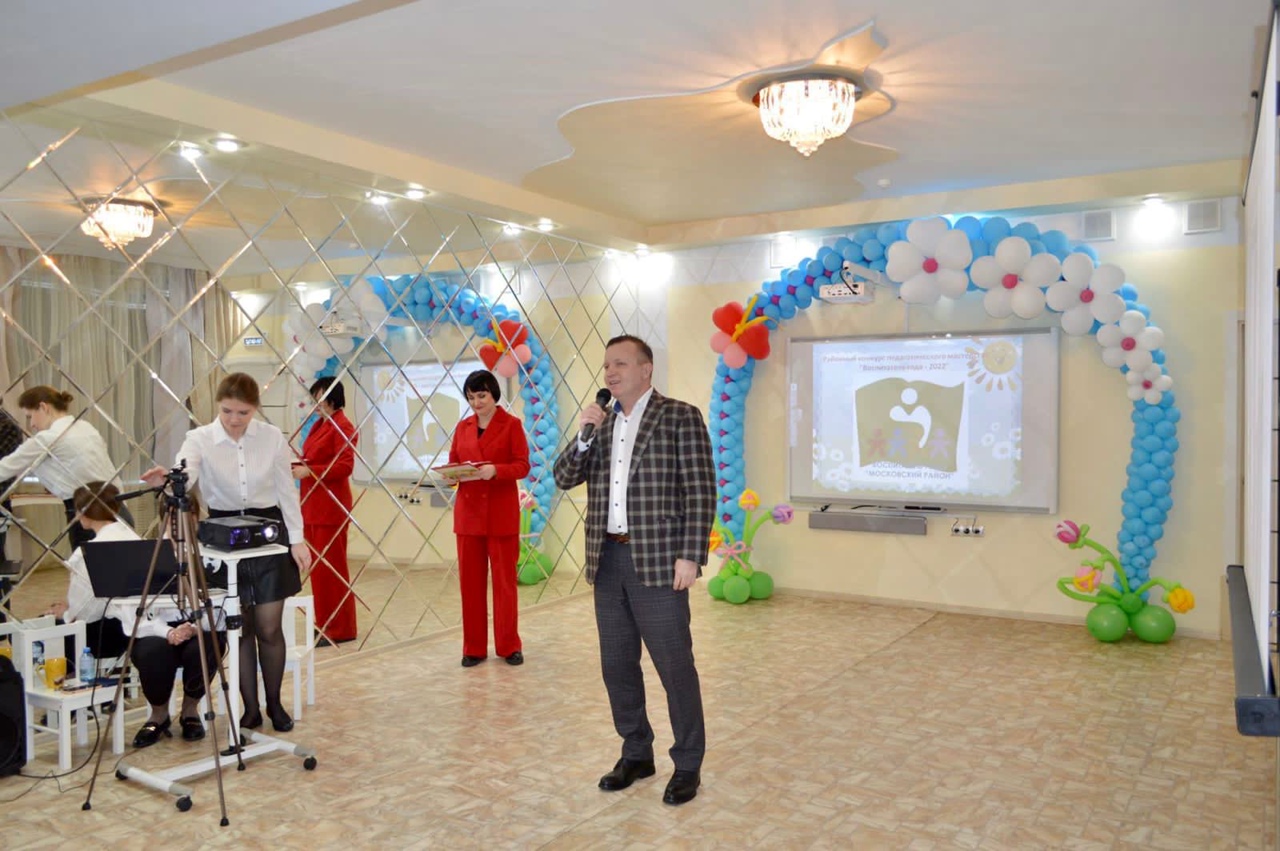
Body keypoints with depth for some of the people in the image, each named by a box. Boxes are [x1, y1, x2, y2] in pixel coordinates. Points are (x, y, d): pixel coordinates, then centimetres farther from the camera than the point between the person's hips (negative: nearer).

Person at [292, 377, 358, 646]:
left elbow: (345, 467, -19)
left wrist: (308, 471, -20)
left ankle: (341, 629, 4)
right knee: (317, 566, 12)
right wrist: (298, 466, 5)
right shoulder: (318, 425, 16)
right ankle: (324, 623, 22)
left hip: (330, 505, -9)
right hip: (312, 504, 9)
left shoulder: (343, 427, -11)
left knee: (331, 566, -4)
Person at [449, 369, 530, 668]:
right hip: (468, 512, 4)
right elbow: (452, 463, 11)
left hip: (501, 513, -4)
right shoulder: (462, 427, 10)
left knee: (504, 580, 4)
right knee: (469, 580, 5)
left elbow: (523, 466, -8)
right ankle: (473, 648, 15)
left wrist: (495, 470, -24)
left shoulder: (511, 425, -2)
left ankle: (509, 645, 15)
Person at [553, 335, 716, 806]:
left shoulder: (681, 417, -4)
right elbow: (564, 478, 8)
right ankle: (636, 754, 31)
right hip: (606, 560, 6)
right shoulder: (600, 422, 13)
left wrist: (690, 556, -14)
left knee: (674, 665, 2)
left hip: (657, 562, -6)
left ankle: (688, 765, 18)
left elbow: (701, 492, -8)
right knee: (617, 665, 14)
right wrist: (585, 434, -7)